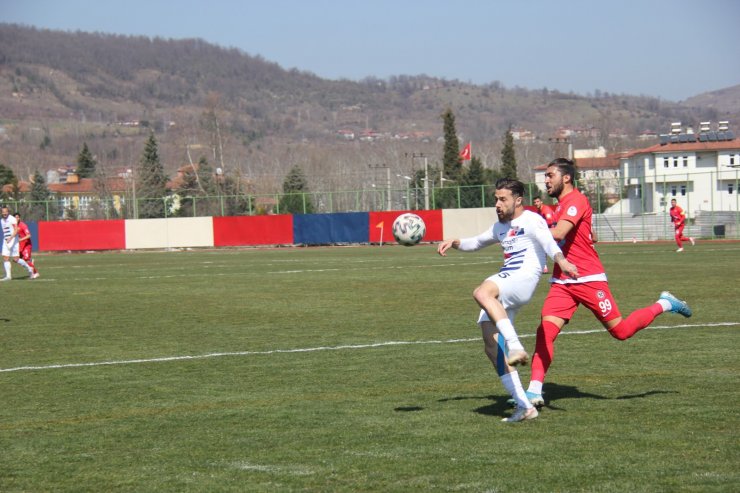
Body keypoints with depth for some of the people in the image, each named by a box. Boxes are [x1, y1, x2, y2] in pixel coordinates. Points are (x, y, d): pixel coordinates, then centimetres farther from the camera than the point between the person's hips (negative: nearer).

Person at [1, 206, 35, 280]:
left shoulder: (12, 219, -10)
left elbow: (16, 230, -19)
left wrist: (10, 238, -31)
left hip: (13, 241, -6)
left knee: (15, 259, -7)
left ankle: (29, 269, 12)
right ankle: (8, 276, -3)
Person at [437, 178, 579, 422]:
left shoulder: (531, 220, 0)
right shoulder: (500, 227, 27)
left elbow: (548, 242, -20)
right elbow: (476, 243, 43)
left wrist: (561, 261, -40)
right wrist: (454, 243, 24)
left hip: (524, 280, -9)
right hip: (503, 287, 9)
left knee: (481, 293, -38)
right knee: (492, 348, -3)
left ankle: (516, 347, -45)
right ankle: (524, 406, -2)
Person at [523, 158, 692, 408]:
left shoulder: (576, 200, -13)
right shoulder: (561, 205, 17)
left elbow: (558, 233, -26)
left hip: (588, 280, -8)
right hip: (562, 282, 8)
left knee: (620, 331, -1)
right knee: (545, 331, -11)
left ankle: (663, 305, 24)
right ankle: (534, 391, -16)